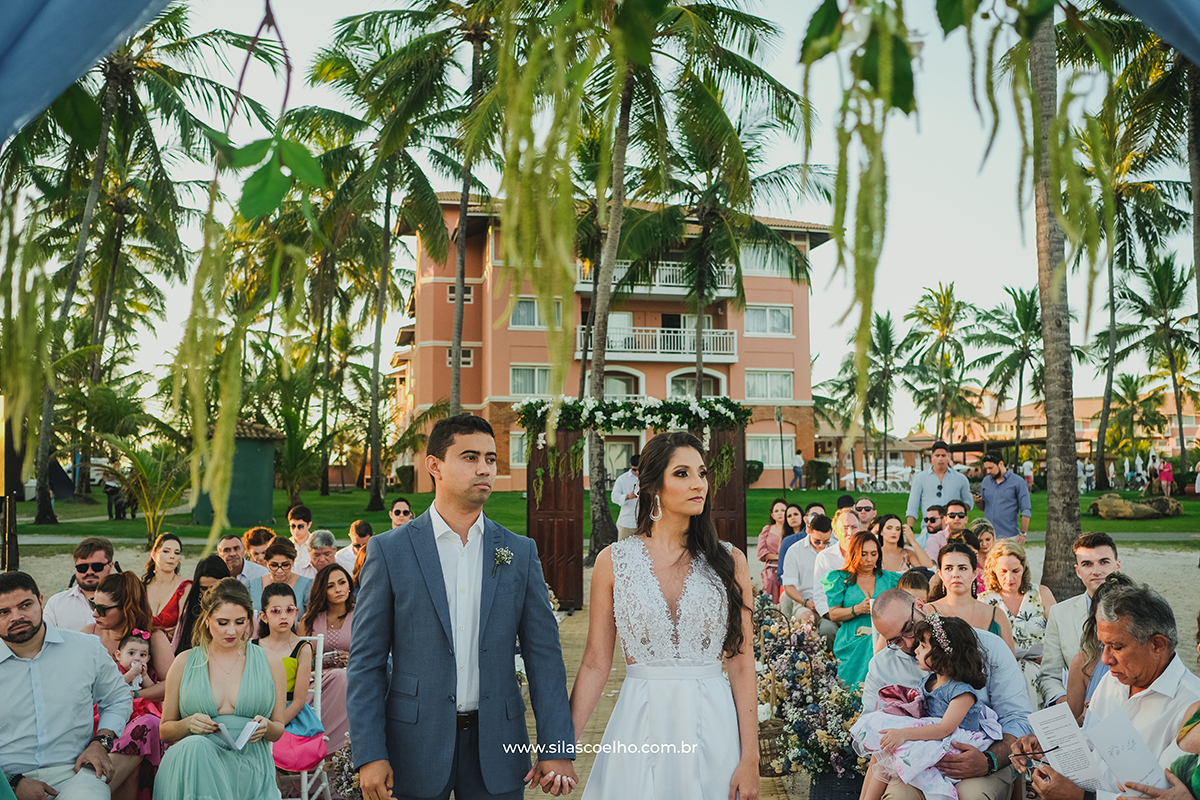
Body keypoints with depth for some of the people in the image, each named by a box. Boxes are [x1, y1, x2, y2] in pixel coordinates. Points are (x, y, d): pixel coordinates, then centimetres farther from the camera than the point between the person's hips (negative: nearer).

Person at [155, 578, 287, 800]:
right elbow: (165, 730, 18)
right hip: (194, 761, 2)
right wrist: (188, 724, -5)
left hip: (250, 765, -2)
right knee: (195, 747, -34)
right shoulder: (185, 663, 13)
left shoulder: (270, 663, 12)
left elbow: (279, 731, 16)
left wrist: (265, 727, -8)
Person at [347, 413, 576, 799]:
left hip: (496, 748, 2)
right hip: (416, 745, -1)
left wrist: (556, 748, -5)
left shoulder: (521, 552, 2)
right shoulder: (389, 550, -3)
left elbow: (543, 655, 1)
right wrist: (370, 754, -9)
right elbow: (366, 661, -3)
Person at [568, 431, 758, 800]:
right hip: (639, 725, 0)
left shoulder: (729, 561, 0)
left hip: (713, 727, 1)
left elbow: (741, 664, -2)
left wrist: (750, 758, -7)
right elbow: (595, 664, 0)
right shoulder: (613, 561, -1)